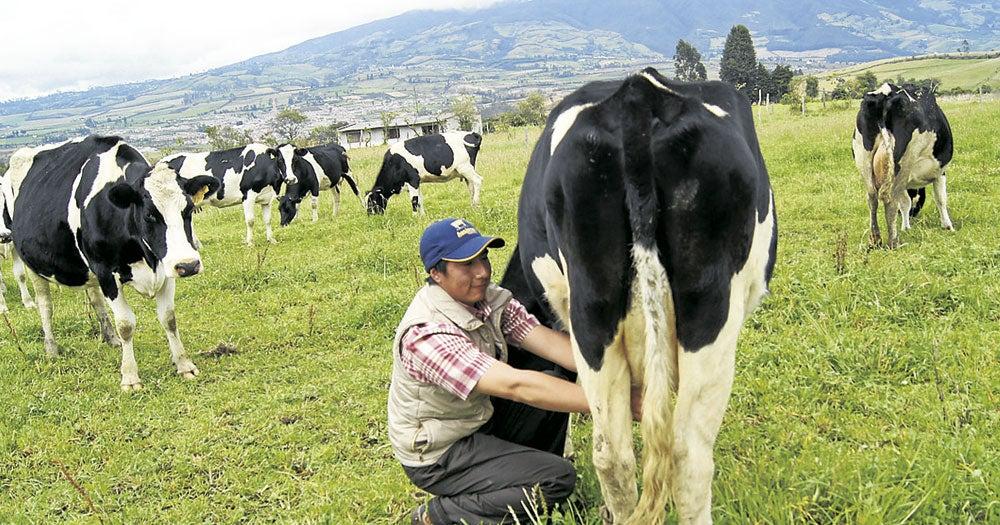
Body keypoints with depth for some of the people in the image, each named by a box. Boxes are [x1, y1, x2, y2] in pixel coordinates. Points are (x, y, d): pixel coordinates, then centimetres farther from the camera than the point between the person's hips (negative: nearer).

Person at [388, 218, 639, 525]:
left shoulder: (492, 300, -6)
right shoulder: (425, 333, -32)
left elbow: (549, 342, -14)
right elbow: (514, 385, -39)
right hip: (437, 454, -8)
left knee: (557, 383, -1)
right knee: (558, 478, -14)